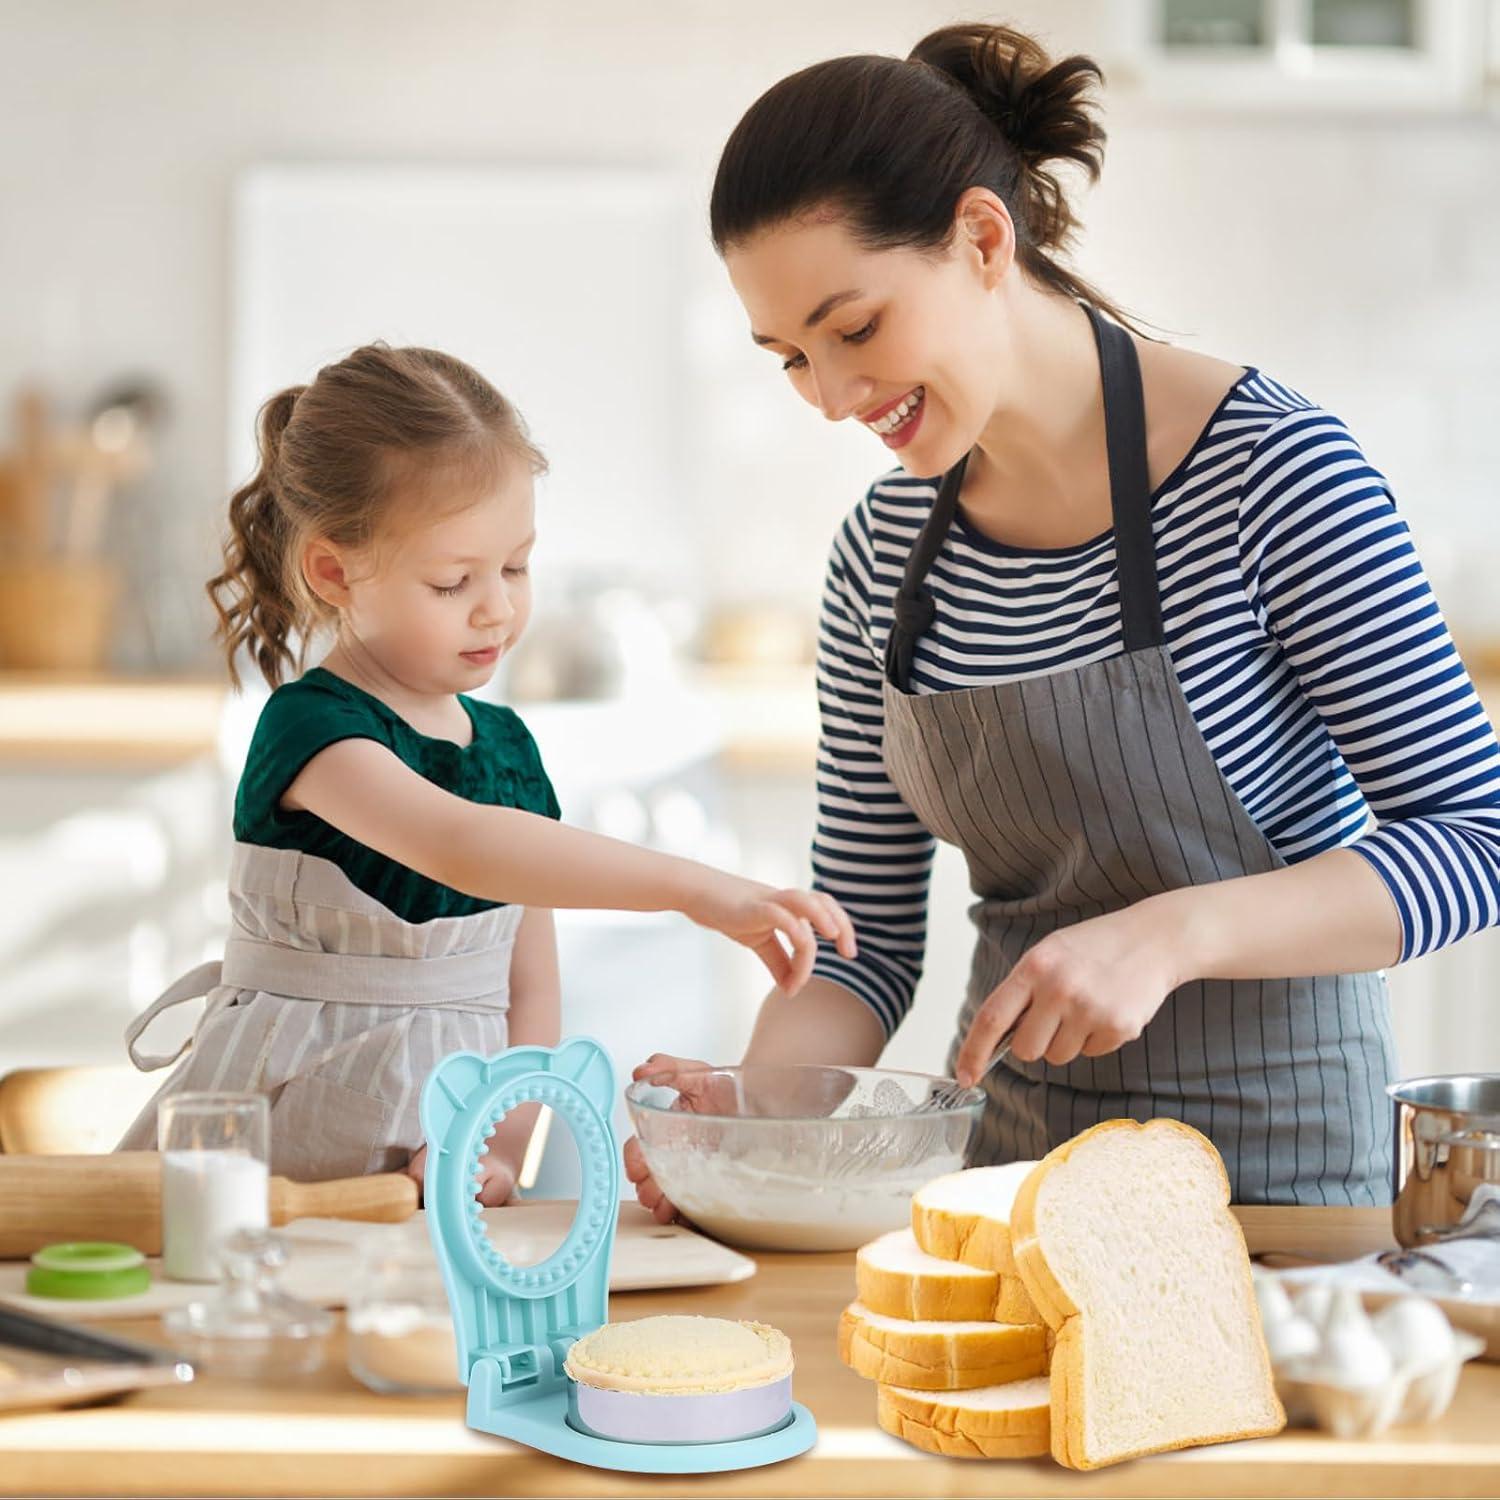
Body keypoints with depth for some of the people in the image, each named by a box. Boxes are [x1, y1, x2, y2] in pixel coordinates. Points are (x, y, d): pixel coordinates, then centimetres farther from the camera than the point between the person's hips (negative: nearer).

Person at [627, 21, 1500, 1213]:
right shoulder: (882, 554, 4)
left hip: (1270, 1149, -4)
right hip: (1010, 1140, 4)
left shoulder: (1270, 471, -12)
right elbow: (867, 940, 9)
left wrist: (1171, 933, -24)